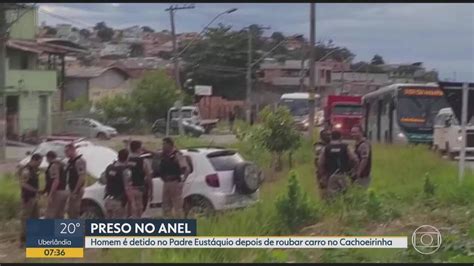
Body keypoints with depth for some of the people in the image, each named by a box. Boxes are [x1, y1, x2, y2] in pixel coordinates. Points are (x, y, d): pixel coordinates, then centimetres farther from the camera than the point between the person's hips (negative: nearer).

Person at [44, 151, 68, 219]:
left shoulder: (54, 166, -13)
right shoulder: (61, 165, 16)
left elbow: (56, 181, -22)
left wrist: (50, 195, -23)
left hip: (57, 192, -10)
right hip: (64, 192, 10)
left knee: (50, 215, -7)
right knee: (59, 215, 14)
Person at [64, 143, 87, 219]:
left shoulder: (79, 161, -15)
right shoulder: (70, 162, 15)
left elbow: (82, 177, -21)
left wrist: (75, 191, -21)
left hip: (77, 191, -10)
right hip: (72, 191, 10)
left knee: (73, 212, -8)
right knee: (70, 211, 14)